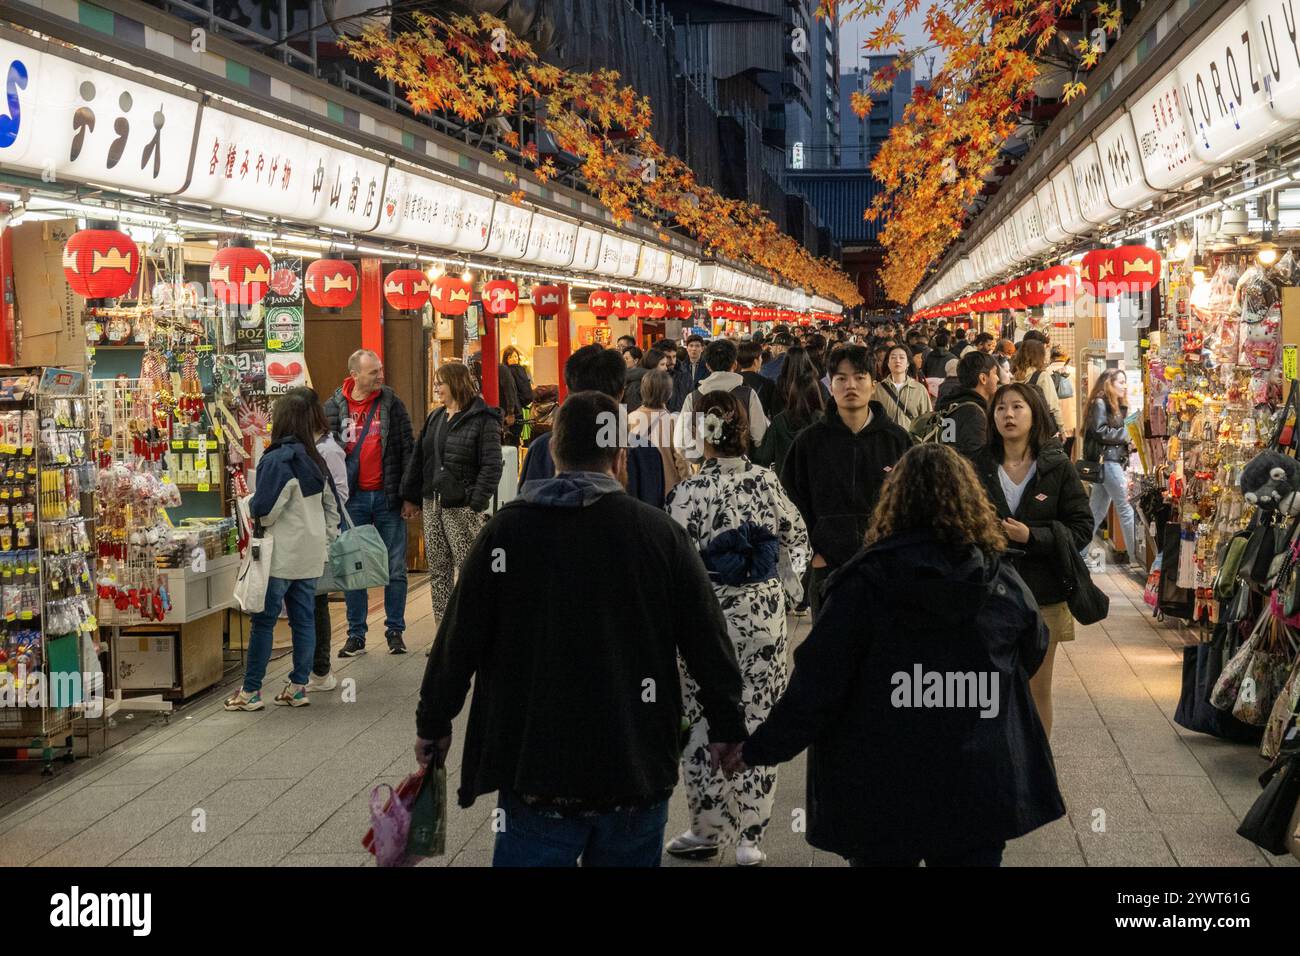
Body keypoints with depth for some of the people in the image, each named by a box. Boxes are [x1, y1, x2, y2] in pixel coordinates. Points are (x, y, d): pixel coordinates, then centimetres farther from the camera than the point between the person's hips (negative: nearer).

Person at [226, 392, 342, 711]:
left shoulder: (277, 460, -15)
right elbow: (332, 507, 15)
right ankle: (299, 687, 12)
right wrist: (326, 541, 19)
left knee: (263, 621, 0)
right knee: (304, 619, 9)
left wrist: (249, 502, 5)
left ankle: (251, 691, 4)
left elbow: (264, 511, -16)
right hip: (311, 555, 7)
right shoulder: (316, 460, 10)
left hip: (281, 556, -7)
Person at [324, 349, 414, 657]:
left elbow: (407, 448, 1)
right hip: (352, 498, 1)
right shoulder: (334, 407, 2)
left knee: (395, 569, 4)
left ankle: (395, 631, 14)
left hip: (387, 496, 0)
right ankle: (356, 635, 14)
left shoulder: (391, 403, 1)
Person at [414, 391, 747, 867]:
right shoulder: (662, 533, -4)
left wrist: (433, 724, 12)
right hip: (639, 775, 1)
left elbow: (458, 641, -2)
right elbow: (709, 643, 0)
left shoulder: (506, 530, -4)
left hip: (537, 778, -1)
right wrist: (726, 727, 14)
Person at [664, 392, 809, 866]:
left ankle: (708, 831, 20)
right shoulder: (767, 481, -1)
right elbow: (796, 538, 10)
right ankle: (750, 838, 12)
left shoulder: (690, 492, -14)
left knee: (706, 724, 10)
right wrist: (787, 587, 24)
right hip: (765, 613, 4)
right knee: (757, 720, 8)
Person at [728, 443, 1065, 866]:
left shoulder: (864, 583, -14)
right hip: (979, 791, 2)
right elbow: (1032, 655, 13)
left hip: (880, 794, -2)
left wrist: (761, 748, -2)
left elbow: (817, 681, -14)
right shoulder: (1005, 583, -5)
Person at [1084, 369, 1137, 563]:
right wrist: (1125, 432, -11)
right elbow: (1100, 432, -17)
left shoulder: (1116, 405, 19)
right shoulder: (1100, 403, -8)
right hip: (1107, 460, -9)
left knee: (1098, 510, 9)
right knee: (1126, 508, -7)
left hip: (1115, 460, 9)